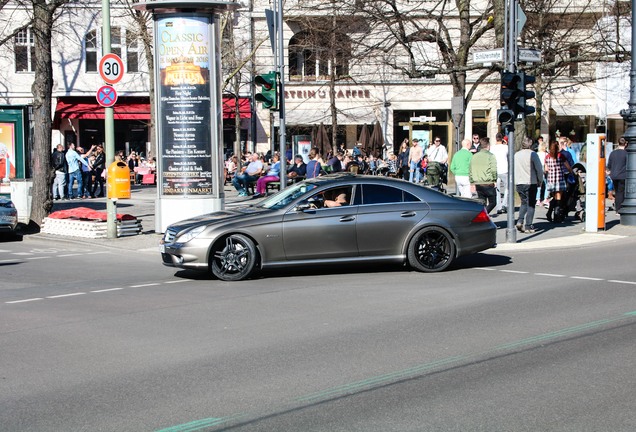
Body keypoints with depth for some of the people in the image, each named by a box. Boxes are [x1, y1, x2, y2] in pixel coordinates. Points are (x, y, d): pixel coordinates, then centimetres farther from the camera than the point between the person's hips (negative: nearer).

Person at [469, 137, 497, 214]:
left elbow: (471, 171, 13)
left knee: (482, 203, 13)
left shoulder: (474, 156, 10)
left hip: (478, 184, 5)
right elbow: (493, 170, -17)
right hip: (488, 184, -5)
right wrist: (494, 180, -4)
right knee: (492, 202, 5)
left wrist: (472, 183, 19)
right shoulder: (490, 156, -8)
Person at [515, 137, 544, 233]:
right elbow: (539, 169, -8)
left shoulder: (516, 155, 6)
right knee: (530, 204, 3)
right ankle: (528, 226, 1)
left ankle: (520, 221, -1)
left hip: (519, 183, 4)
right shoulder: (533, 154, -9)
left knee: (524, 202, 19)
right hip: (531, 183, -4)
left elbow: (513, 170, 10)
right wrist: (540, 180, 6)